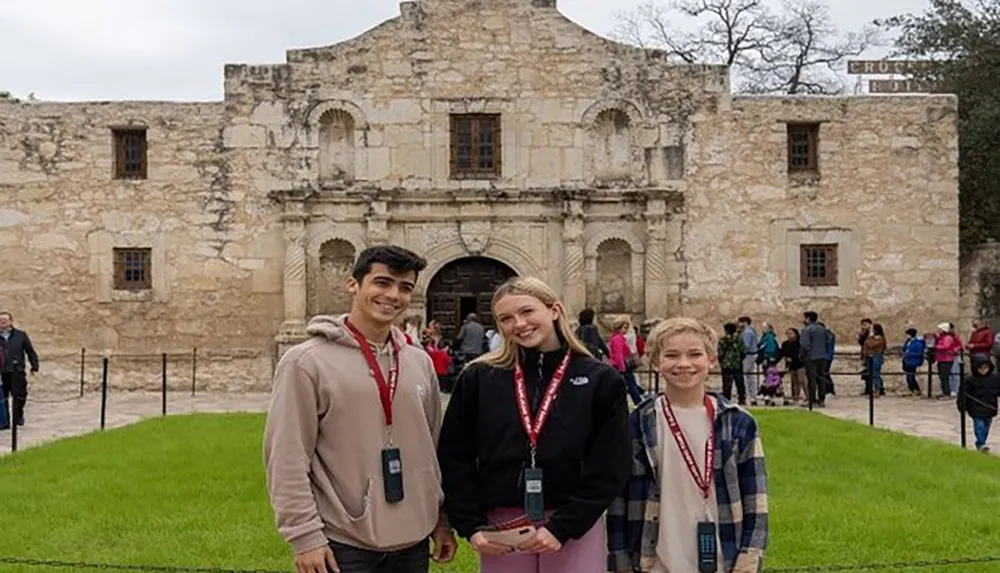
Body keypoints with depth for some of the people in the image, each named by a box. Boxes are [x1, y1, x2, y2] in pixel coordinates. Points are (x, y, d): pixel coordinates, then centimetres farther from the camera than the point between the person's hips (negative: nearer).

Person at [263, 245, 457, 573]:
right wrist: (305, 536, -15)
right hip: (344, 546, -5)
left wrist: (443, 520, 13)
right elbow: (287, 458, -11)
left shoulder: (420, 363, 8)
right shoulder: (307, 362, -9)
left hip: (412, 542, 6)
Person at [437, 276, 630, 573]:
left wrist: (562, 528, -13)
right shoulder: (478, 379, 2)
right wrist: (471, 526, -7)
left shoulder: (600, 380, -2)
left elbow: (609, 468, -5)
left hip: (575, 529, -1)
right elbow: (454, 460, 3)